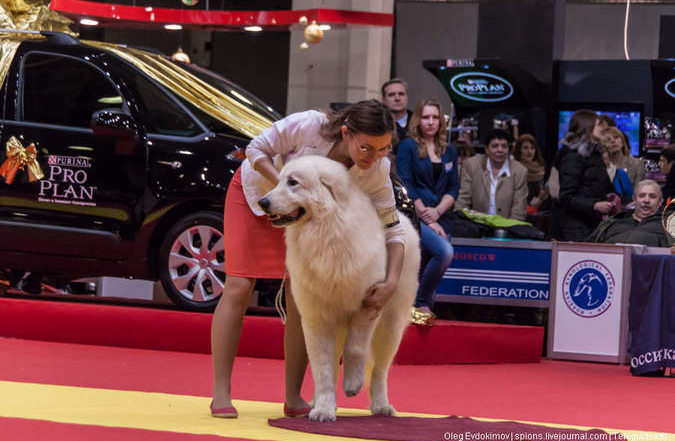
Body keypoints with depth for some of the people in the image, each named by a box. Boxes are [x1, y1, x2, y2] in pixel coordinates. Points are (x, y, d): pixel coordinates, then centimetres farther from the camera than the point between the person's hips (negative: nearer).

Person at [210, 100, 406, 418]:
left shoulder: (377, 171, -26)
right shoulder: (309, 126, -36)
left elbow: (392, 229, -19)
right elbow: (256, 149, -21)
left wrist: (391, 282, -32)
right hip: (255, 191, -3)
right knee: (238, 288, -10)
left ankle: (293, 398, 1)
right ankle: (221, 395, -9)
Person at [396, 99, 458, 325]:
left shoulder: (449, 151, 17)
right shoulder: (408, 146, 2)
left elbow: (453, 187, 13)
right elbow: (406, 186, -5)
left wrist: (437, 211, -6)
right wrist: (425, 216, -11)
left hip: (440, 219, 5)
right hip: (414, 217, -5)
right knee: (444, 251, -28)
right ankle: (421, 303, -14)